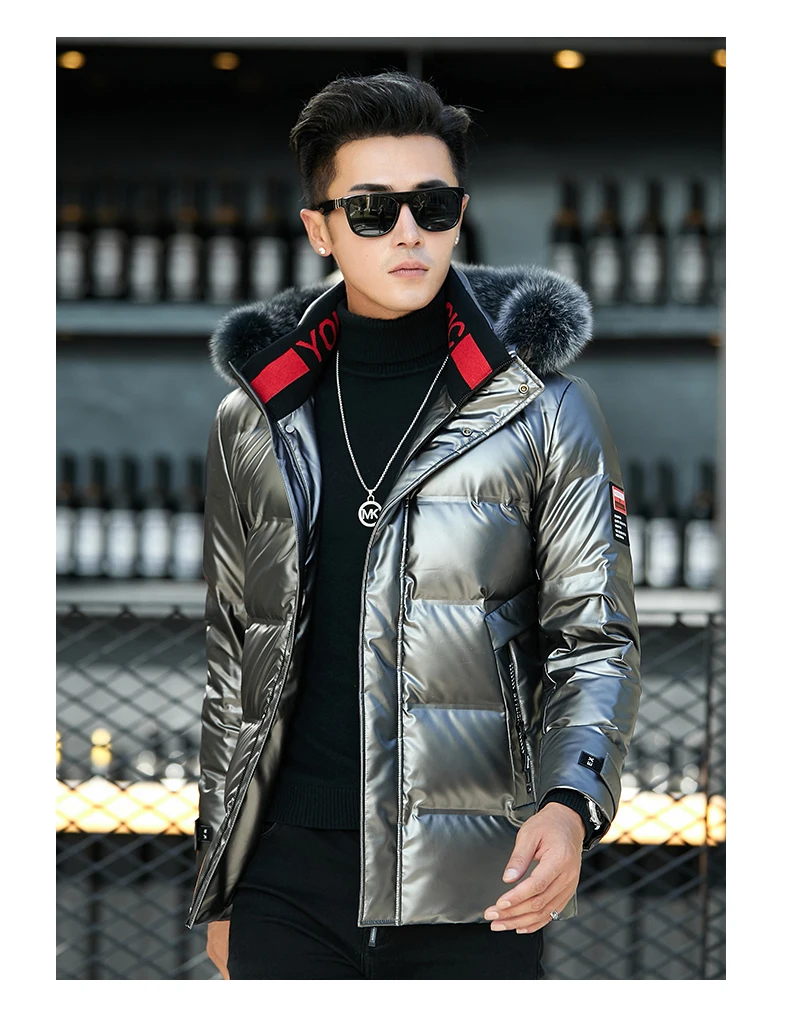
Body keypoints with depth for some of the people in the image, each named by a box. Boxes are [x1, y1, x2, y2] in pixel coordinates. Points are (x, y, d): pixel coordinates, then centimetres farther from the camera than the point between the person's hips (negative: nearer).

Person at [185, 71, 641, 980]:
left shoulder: (545, 409, 2)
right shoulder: (253, 419, 9)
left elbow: (595, 638, 1)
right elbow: (228, 658, 14)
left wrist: (572, 803, -18)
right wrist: (215, 889, 14)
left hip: (475, 898, -2)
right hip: (288, 879, 2)